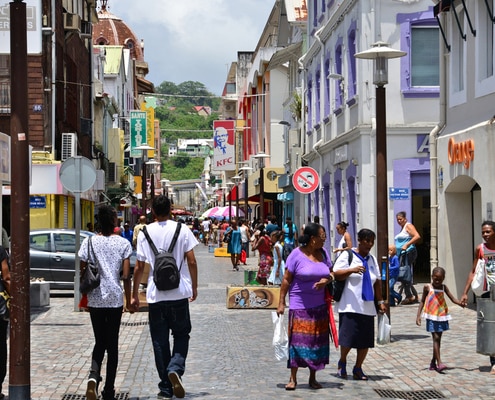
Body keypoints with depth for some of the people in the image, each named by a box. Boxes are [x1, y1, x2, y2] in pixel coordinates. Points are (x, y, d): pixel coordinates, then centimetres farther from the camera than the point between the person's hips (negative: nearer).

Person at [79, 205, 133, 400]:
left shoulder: (89, 242, -1)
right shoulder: (123, 243, -4)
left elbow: (82, 272, 0)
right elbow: (126, 276, -6)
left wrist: (85, 294, 14)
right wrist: (129, 298, 6)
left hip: (95, 300, 1)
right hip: (115, 300, -1)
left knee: (99, 342, 14)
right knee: (112, 345, 8)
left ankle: (93, 375, -14)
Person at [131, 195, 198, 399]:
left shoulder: (145, 233, 0)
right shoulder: (182, 230, -3)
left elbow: (139, 267, 1)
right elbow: (191, 261, -4)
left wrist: (134, 295, 10)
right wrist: (194, 288, 9)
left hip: (156, 295, 1)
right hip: (179, 293, 0)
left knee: (160, 341, 8)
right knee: (181, 335, 14)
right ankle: (175, 369, -13)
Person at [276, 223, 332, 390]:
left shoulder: (323, 253, 8)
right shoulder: (297, 255, -8)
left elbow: (330, 273, 16)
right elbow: (286, 280, -6)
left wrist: (326, 280, -8)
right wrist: (281, 303, -9)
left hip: (320, 306, 5)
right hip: (300, 305, -5)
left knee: (318, 340, 6)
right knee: (297, 339, -7)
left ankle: (313, 378, 17)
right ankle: (293, 378, 1)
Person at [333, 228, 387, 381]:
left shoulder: (372, 259, 19)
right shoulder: (347, 255, 0)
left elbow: (377, 282, 21)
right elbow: (336, 274, -9)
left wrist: (380, 301, 14)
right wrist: (352, 270, -24)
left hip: (367, 307, 6)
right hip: (350, 306, -6)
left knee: (365, 341, 2)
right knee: (348, 336, -11)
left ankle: (358, 368, 15)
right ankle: (342, 362, 14)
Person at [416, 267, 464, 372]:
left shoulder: (444, 287, 4)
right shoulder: (427, 287, -2)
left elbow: (453, 299, -1)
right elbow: (422, 301, 4)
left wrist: (460, 303, -23)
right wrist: (418, 316, -2)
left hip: (442, 316, 4)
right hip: (432, 317, -4)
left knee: (438, 339, 11)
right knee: (436, 338, -11)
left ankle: (433, 362, 23)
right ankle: (439, 363, -16)